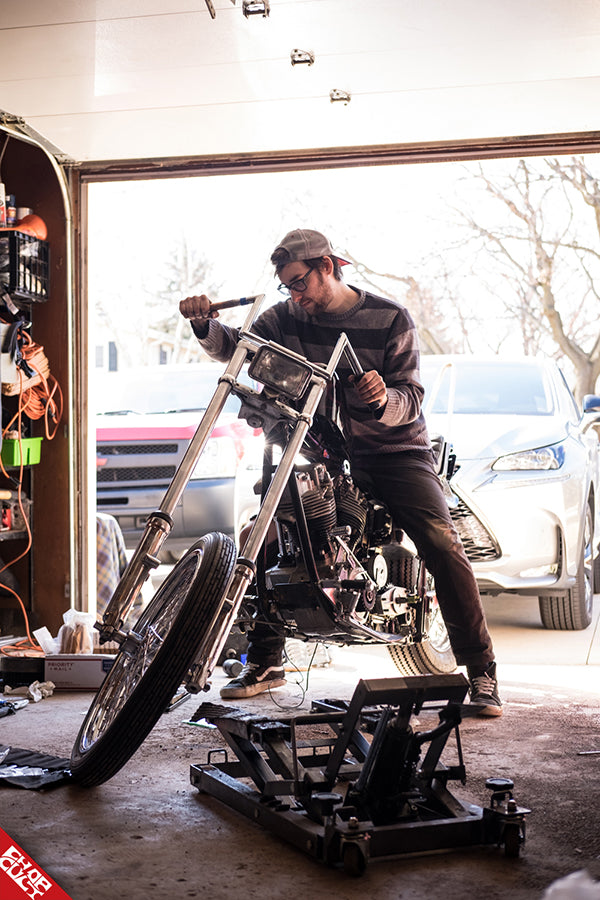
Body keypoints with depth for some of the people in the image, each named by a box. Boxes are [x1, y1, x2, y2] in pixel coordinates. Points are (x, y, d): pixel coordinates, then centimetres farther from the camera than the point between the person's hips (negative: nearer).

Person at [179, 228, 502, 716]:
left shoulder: (390, 319, -7)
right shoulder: (288, 319, 4)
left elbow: (411, 398, -12)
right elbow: (235, 346, 3)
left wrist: (383, 399, -34)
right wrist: (206, 325, -18)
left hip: (395, 449, -3)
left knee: (444, 547, -21)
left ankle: (480, 670, -10)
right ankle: (265, 661, 5)